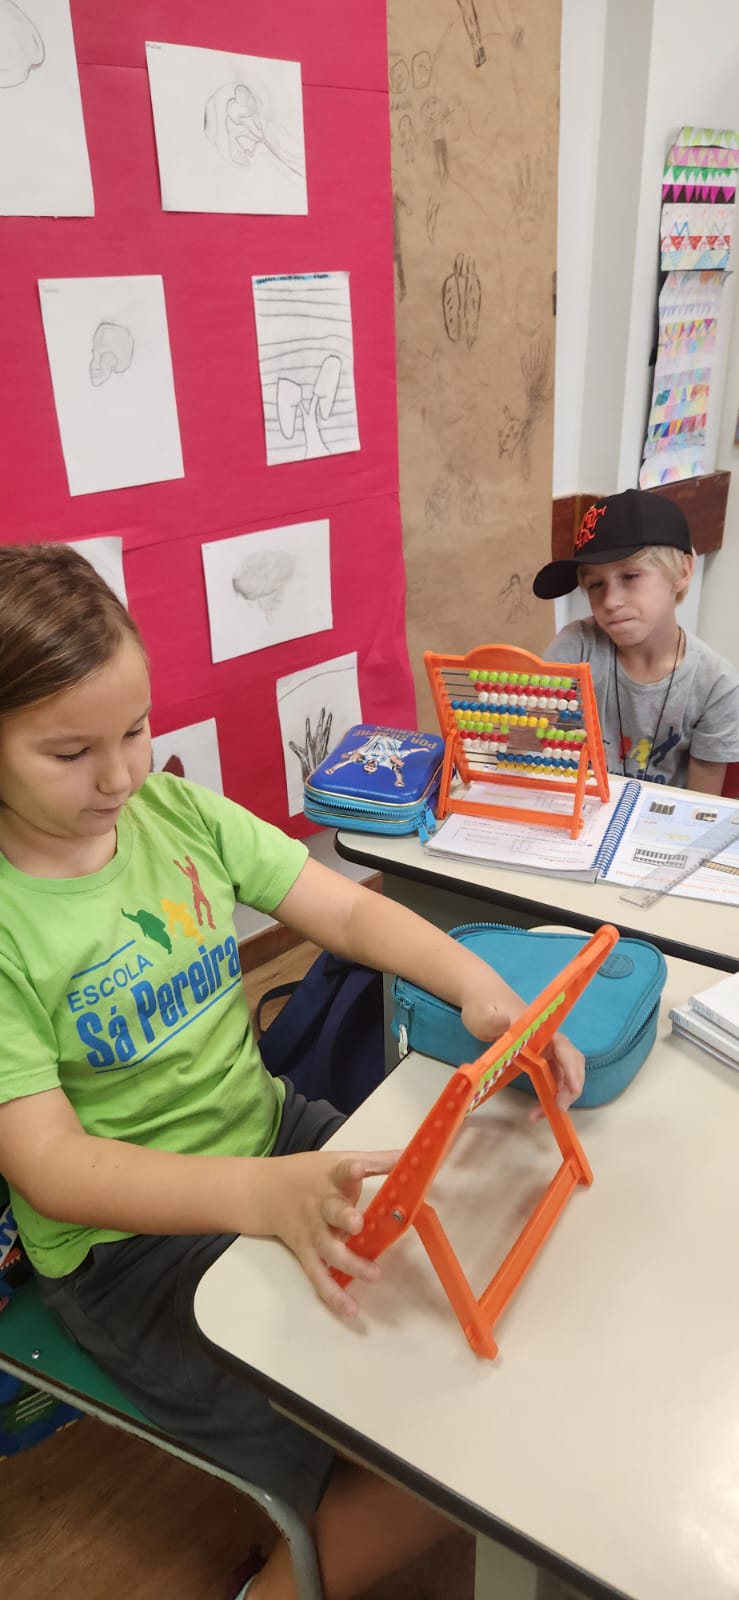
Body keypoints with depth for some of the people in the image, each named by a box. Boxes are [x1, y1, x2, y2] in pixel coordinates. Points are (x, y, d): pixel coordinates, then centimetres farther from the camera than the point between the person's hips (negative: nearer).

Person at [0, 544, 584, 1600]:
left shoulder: (177, 811, -4)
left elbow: (348, 910, -4)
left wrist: (477, 983, -23)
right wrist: (266, 1196, -37)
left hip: (271, 1130, 6)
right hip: (129, 1243, -5)